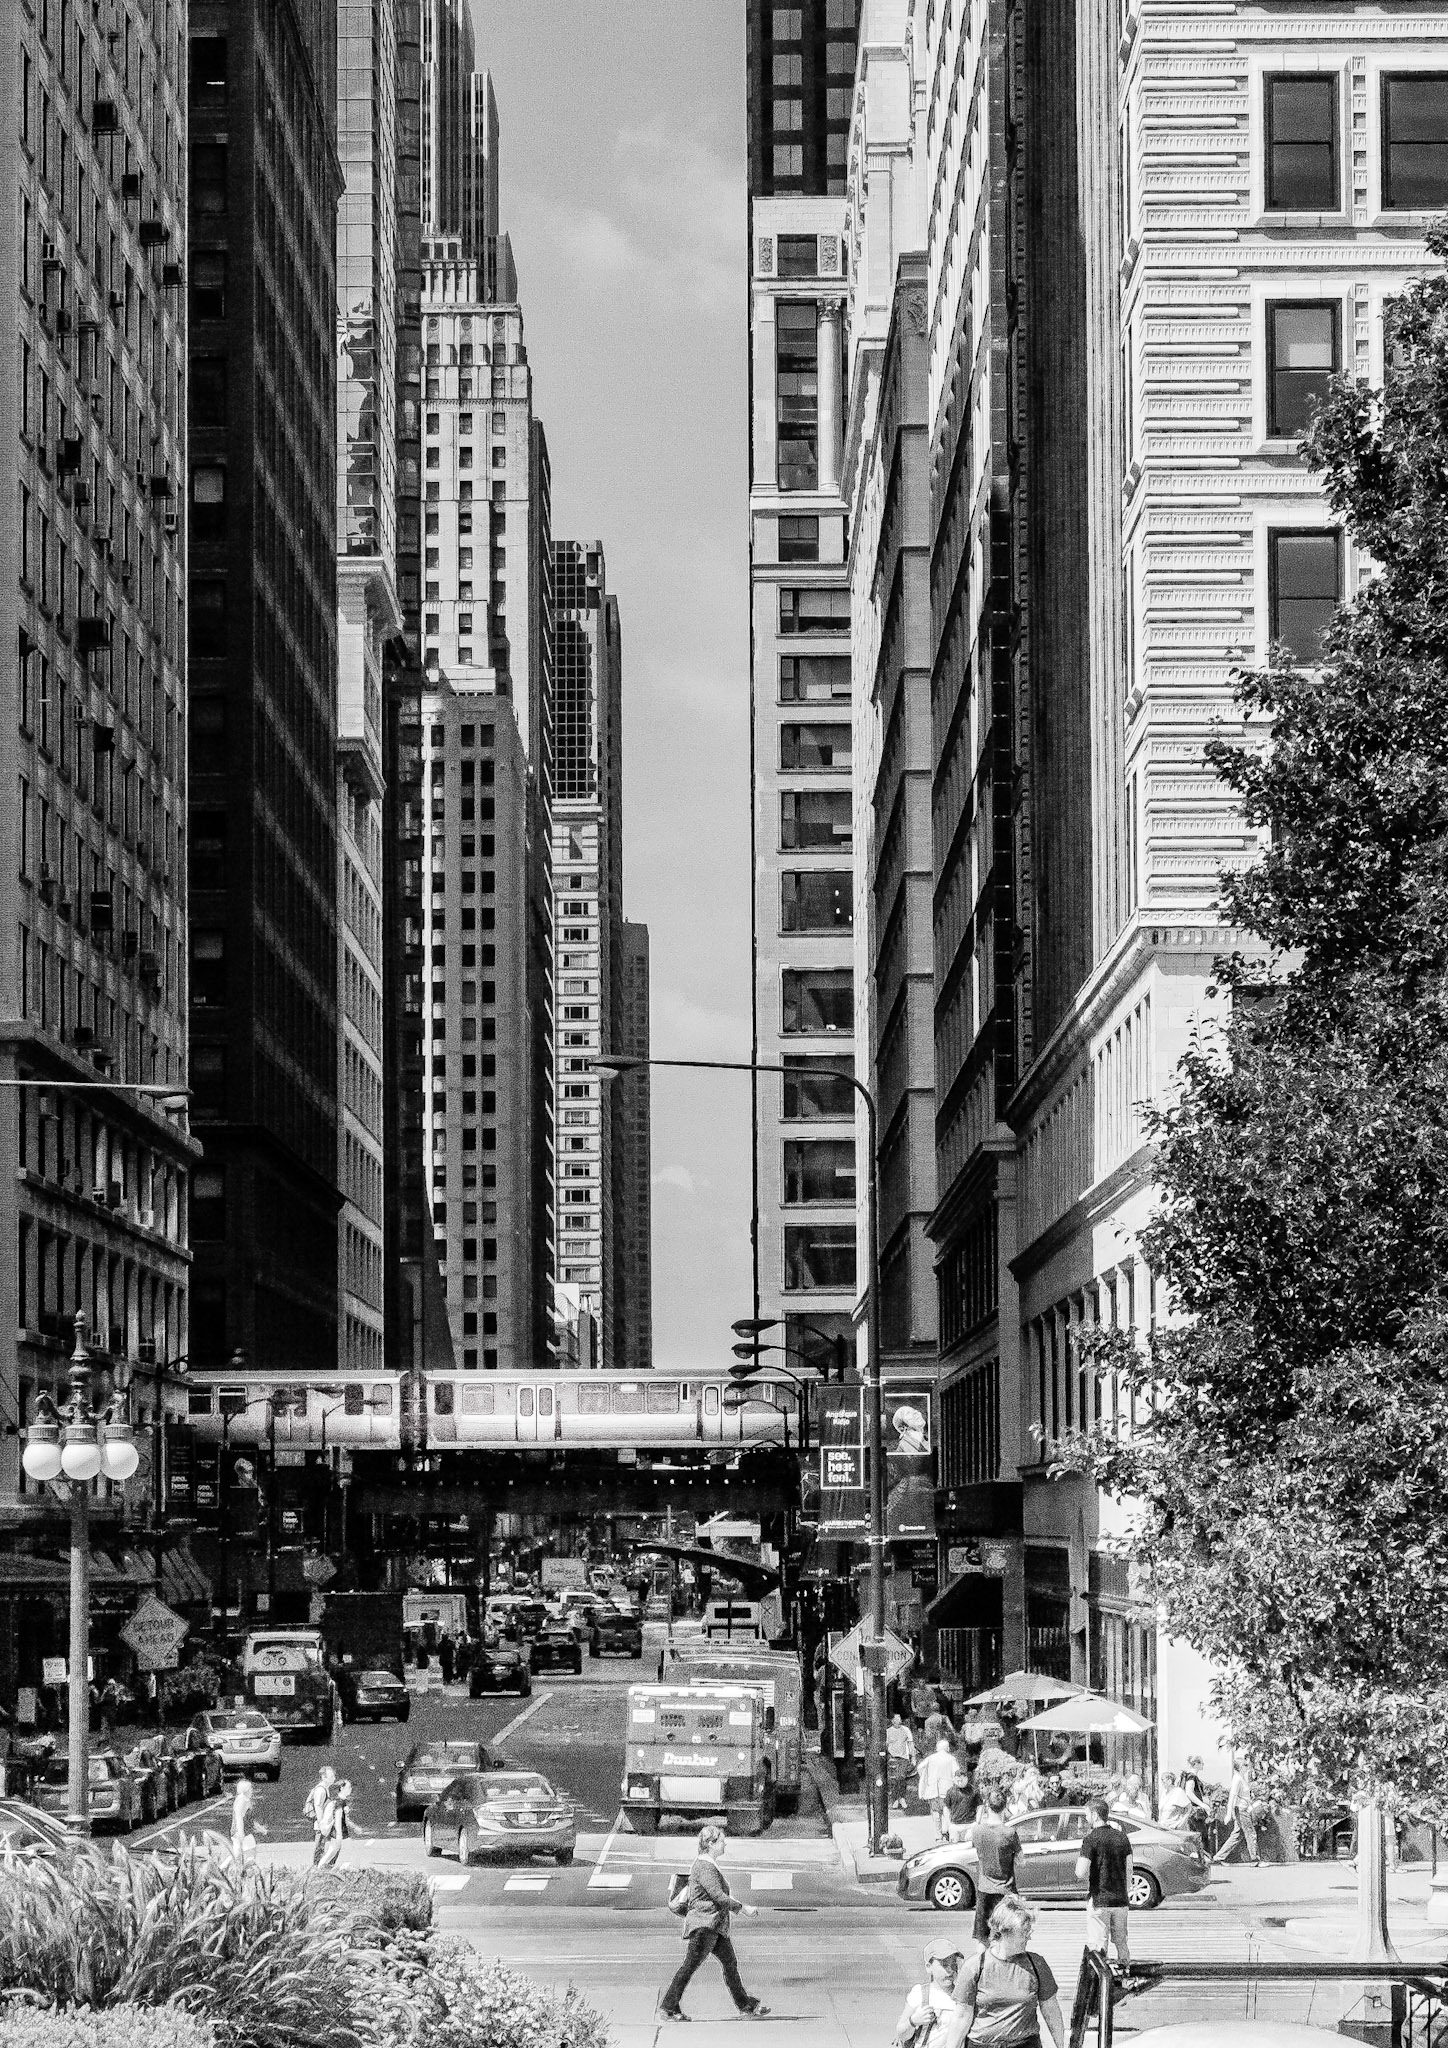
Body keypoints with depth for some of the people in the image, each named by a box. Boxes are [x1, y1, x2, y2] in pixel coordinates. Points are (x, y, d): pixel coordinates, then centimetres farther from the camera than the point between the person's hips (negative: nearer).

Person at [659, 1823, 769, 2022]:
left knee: (730, 1962, 13)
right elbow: (718, 1896, -23)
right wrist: (743, 1908, -16)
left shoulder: (708, 1864, 15)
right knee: (690, 1966, -6)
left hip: (716, 1925, 11)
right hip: (704, 1925, -11)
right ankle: (668, 2007, -1)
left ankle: (745, 2005, 20)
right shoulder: (705, 1867, -18)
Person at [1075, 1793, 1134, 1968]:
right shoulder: (1121, 1837, 4)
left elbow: (1081, 1873, -19)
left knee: (1098, 1945, -1)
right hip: (1121, 1899, 5)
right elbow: (1129, 1869, 9)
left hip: (1099, 1899, -5)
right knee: (1121, 1941, 17)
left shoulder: (1091, 1839, -12)